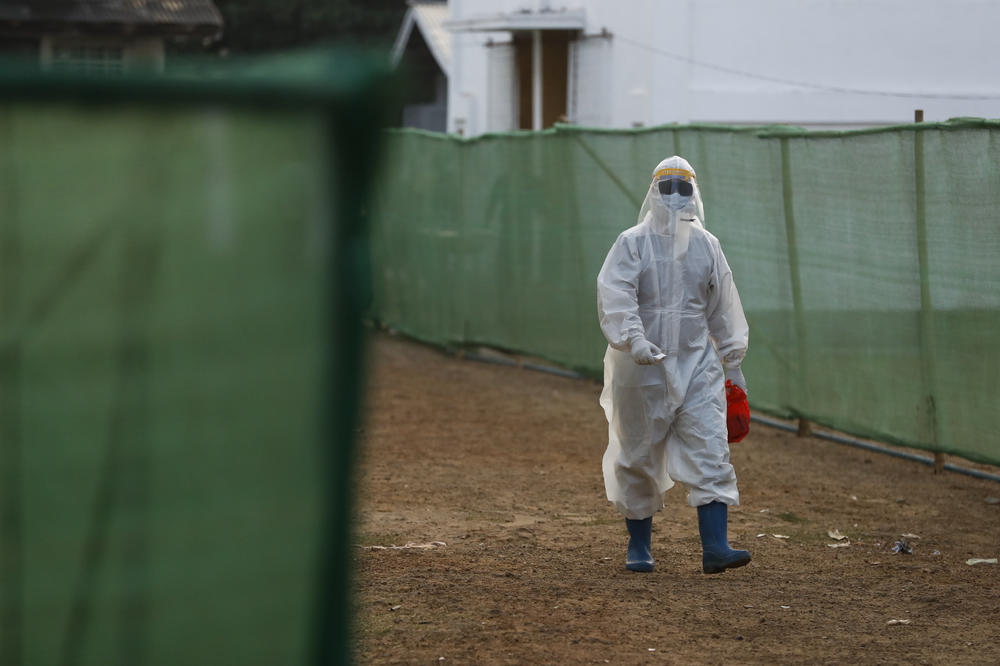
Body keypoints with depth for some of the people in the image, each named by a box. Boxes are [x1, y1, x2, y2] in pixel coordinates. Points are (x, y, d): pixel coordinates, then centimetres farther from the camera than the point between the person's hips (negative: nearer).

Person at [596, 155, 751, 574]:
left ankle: (714, 546, -14)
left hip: (696, 366, 3)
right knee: (638, 458, 7)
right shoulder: (632, 243, -4)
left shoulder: (707, 246, 9)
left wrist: (733, 361, 15)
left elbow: (723, 307, 16)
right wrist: (633, 338, -33)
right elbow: (615, 296, -17)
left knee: (710, 452, -10)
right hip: (641, 368, -3)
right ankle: (638, 545, 22)